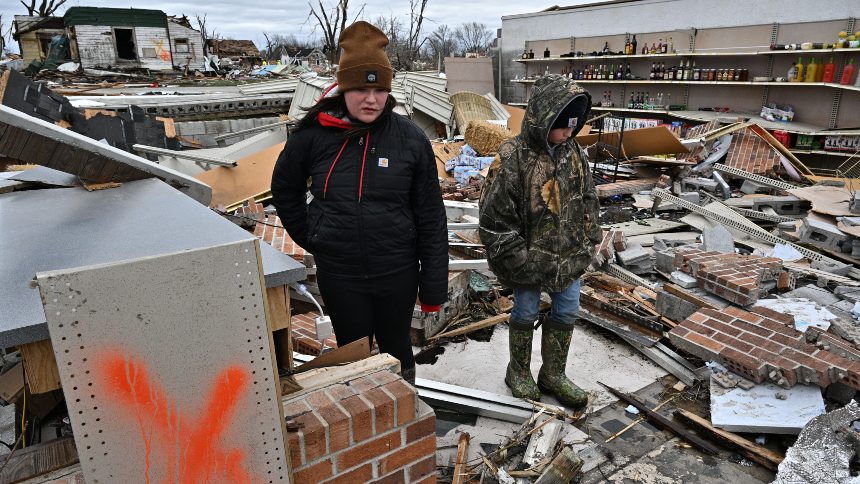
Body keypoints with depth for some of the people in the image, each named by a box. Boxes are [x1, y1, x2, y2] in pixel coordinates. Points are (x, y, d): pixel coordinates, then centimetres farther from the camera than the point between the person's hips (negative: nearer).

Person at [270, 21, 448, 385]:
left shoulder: (410, 139, -8)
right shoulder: (314, 135, -7)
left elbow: (431, 218, -5)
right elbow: (285, 190, 12)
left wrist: (433, 287, -3)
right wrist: (310, 238, 6)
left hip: (397, 272, 0)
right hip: (339, 274, 1)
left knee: (396, 351, 18)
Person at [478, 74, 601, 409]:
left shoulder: (573, 152, -1)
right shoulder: (513, 158, -21)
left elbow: (588, 201, 11)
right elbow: (495, 220, -19)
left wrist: (587, 244, 8)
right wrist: (522, 262, -16)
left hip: (568, 257, 6)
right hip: (529, 259, -6)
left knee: (567, 313, 14)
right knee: (526, 313, 12)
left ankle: (553, 374, 35)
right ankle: (518, 372, 36)